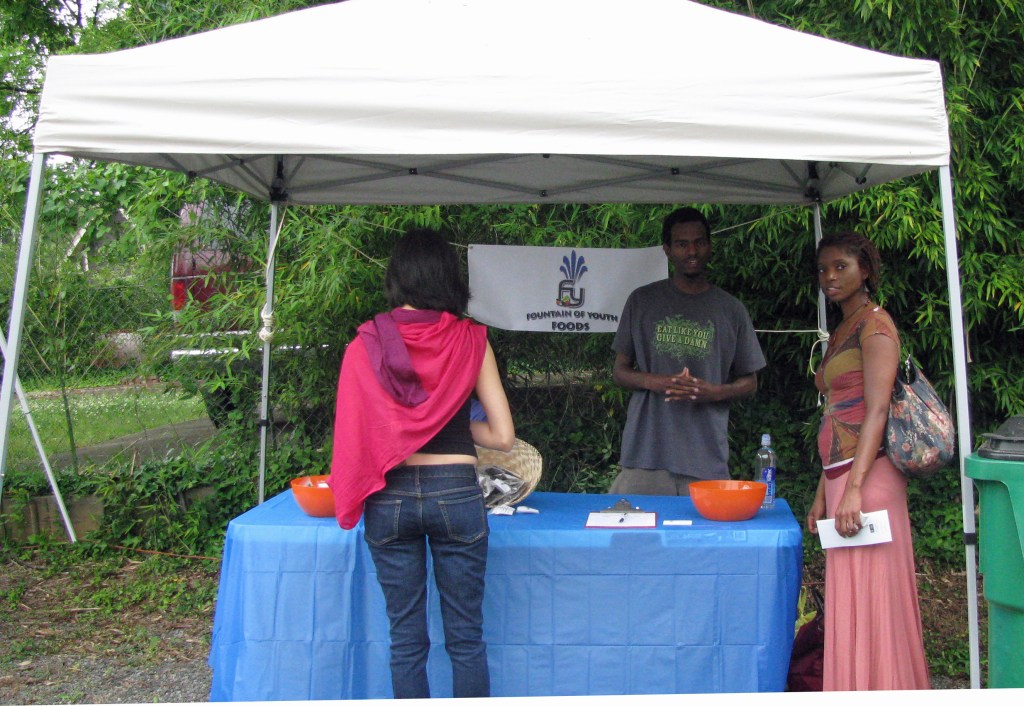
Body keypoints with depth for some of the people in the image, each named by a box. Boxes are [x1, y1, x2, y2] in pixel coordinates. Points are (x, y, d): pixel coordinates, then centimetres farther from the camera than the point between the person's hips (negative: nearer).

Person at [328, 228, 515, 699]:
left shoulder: (366, 345, -1)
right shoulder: (470, 340, -3)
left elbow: (352, 430, 0)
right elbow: (503, 436, -3)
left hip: (390, 497, 1)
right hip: (455, 492, -1)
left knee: (406, 638, 14)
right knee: (466, 638, 12)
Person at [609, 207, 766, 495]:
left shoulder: (730, 309, 9)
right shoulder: (642, 301, 9)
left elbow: (749, 382, 14)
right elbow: (620, 371, 11)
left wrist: (713, 392, -8)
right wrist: (654, 382, -10)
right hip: (645, 453, 0)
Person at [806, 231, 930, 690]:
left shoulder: (875, 323, -5)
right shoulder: (840, 333, 21)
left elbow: (877, 411, -16)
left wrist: (854, 489, -23)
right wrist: (823, 493, 17)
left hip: (868, 476, -9)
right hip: (839, 476, 9)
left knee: (869, 598, -5)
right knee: (848, 600, 11)